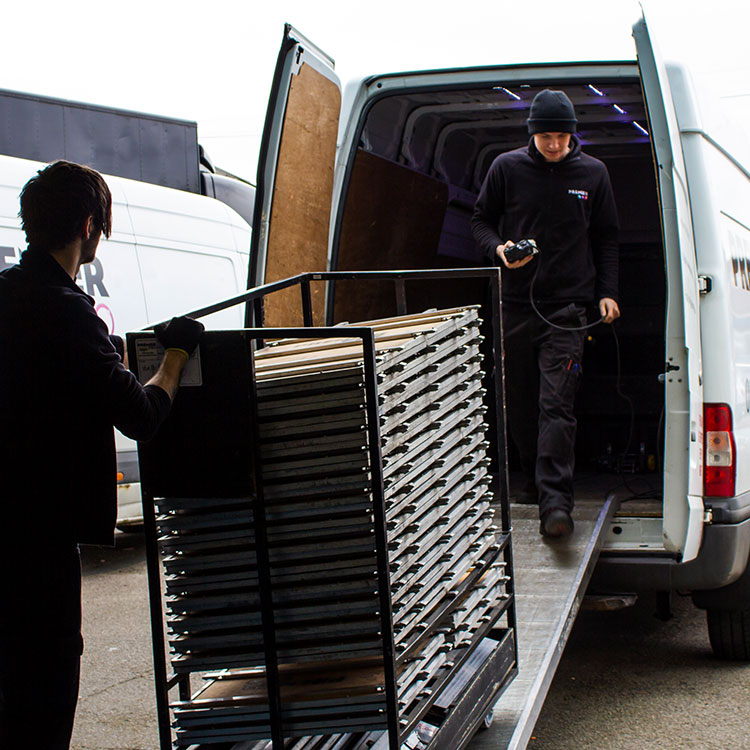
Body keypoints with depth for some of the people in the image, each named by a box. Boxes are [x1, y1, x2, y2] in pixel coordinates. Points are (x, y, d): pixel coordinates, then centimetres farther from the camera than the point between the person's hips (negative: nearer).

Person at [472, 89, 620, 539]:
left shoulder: (592, 173, 6)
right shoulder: (507, 168, 4)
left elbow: (607, 237, 14)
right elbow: (481, 220, 13)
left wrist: (607, 292, 5)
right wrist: (499, 249, -9)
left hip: (568, 305, -2)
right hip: (518, 302, 2)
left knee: (557, 404, -13)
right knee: (520, 401, 7)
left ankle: (555, 502, -19)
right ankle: (535, 480, 25)